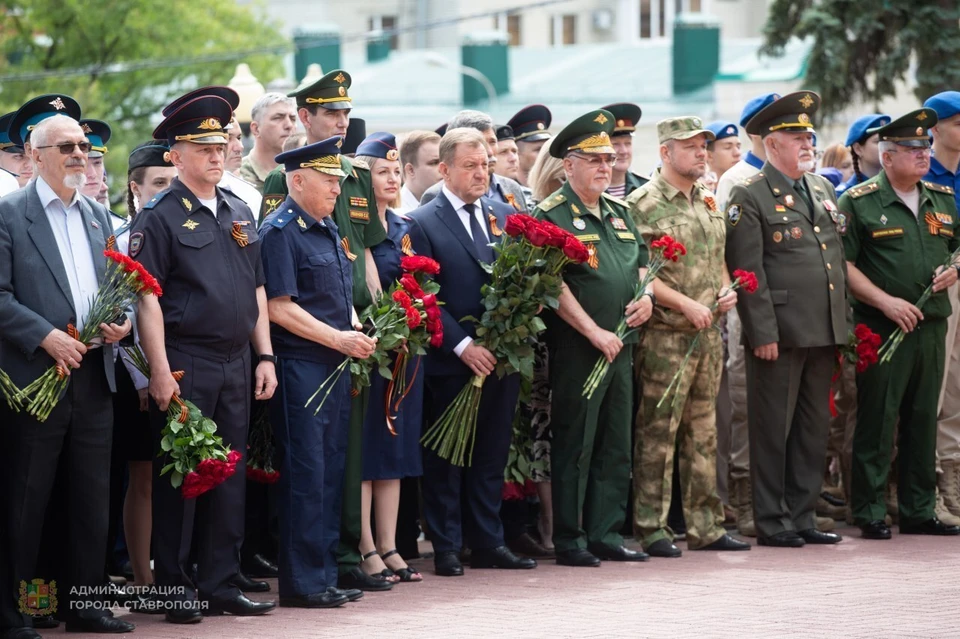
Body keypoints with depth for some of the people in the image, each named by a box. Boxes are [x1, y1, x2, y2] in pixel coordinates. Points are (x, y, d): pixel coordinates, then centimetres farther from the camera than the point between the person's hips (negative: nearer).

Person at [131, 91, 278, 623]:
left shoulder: (240, 213, 14)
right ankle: (175, 591, 5)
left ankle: (221, 586, 15)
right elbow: (147, 299, -11)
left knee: (230, 475, 8)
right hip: (184, 365, -6)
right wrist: (160, 372, -17)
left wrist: (265, 356, 11)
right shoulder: (159, 217, -6)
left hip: (235, 365, 6)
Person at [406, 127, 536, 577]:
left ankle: (488, 542, 18)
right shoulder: (422, 224, -5)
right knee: (446, 457, 4)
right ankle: (447, 547, 10)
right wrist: (463, 346, -16)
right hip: (452, 363, -5)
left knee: (492, 455, 10)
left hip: (502, 358, 5)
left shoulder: (506, 216, 11)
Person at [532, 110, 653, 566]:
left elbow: (640, 263, 26)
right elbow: (553, 284, -15)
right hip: (576, 348, -7)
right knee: (574, 446, -3)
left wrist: (645, 295, 4)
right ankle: (569, 541, 2)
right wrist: (594, 333, -18)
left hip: (619, 345, 8)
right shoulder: (552, 215, -8)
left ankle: (606, 534, 16)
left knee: (616, 445, 9)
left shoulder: (619, 213, 16)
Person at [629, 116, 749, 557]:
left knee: (703, 433, 11)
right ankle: (653, 530, 0)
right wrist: (684, 304, -18)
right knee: (658, 433, -4)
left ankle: (705, 526, 17)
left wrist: (726, 290, 5)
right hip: (665, 335, -7)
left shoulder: (708, 202, 15)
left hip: (708, 334, 7)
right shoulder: (644, 203, -9)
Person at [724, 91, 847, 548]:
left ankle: (802, 517, 18)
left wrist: (842, 322, 16)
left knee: (813, 429, 10)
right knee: (773, 429, 0)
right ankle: (771, 523, 6)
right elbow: (747, 271, -11)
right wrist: (763, 333, -16)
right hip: (780, 334, -7)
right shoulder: (750, 196, -6)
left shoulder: (822, 190, 16)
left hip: (823, 333, 7)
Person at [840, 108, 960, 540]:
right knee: (877, 420, -3)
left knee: (923, 420, 10)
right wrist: (885, 301, -17)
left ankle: (919, 512, 17)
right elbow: (842, 263, -9)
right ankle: (869, 514, 3)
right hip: (882, 327, -6)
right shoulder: (858, 203, -4)